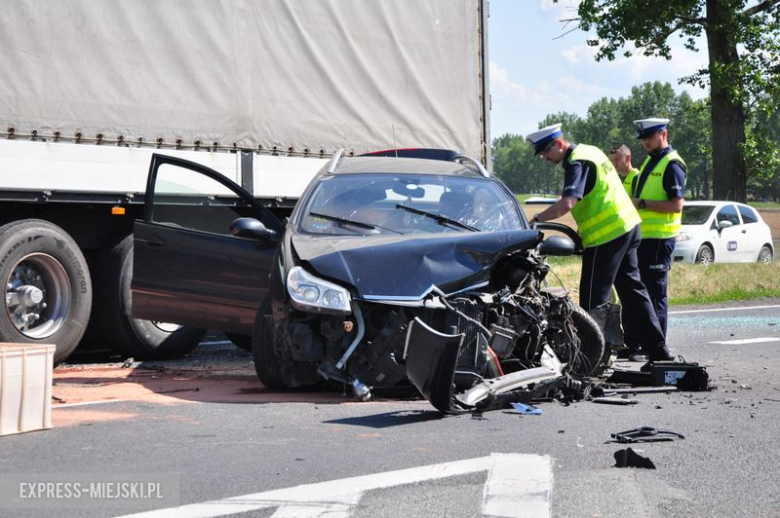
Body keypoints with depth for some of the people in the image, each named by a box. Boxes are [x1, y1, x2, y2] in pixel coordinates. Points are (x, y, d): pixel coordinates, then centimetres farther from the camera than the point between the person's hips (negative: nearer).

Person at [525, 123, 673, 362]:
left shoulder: (577, 163, -15)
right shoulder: (589, 151, 15)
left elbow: (567, 204, -30)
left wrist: (536, 219, -26)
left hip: (606, 236, -10)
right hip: (627, 226, 10)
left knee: (593, 298, -4)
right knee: (632, 289, 14)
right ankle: (656, 348, 17)